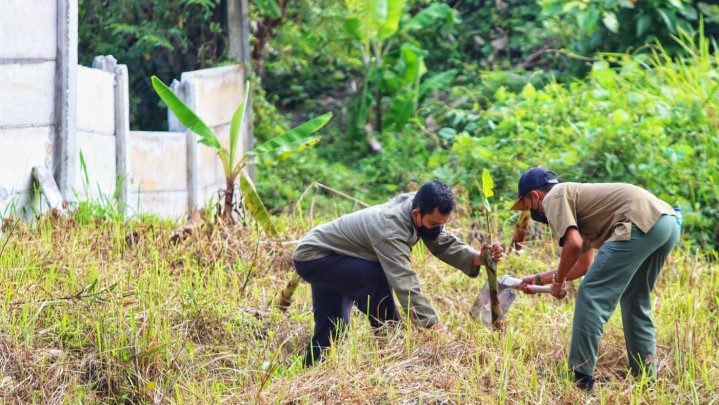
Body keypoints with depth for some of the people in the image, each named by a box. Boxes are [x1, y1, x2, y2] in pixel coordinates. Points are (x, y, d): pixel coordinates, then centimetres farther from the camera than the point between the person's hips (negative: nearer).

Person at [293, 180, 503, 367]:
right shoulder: (390, 229, -37)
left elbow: (446, 244, -11)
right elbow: (404, 284, -42)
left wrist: (477, 257, -30)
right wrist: (432, 322, -47)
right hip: (312, 257, -9)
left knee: (331, 330, 12)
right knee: (377, 278, -27)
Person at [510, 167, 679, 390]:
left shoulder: (554, 198, 5)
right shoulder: (574, 196, 33)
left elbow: (573, 244, -12)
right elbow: (584, 265, 40)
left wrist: (558, 281, 5)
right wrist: (538, 279, 46)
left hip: (640, 222, -10)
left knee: (591, 295, -4)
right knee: (634, 300, 25)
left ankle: (580, 378, -5)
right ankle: (646, 376, 29)